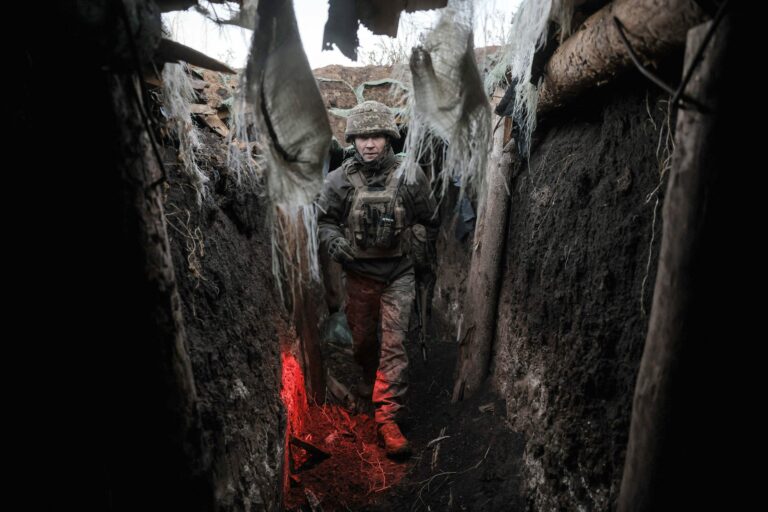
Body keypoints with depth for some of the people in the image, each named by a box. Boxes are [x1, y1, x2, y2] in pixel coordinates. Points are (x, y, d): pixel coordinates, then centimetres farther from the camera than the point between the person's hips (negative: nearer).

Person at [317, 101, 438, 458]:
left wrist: (421, 254, 9)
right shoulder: (340, 180, -5)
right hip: (359, 273, 2)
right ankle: (369, 375, 49)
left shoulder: (410, 177, -5)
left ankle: (387, 418, 1)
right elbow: (325, 220, 3)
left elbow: (429, 222, 7)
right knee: (362, 338, 18)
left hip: (399, 273, -1)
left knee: (394, 344, -6)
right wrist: (336, 244, -15)